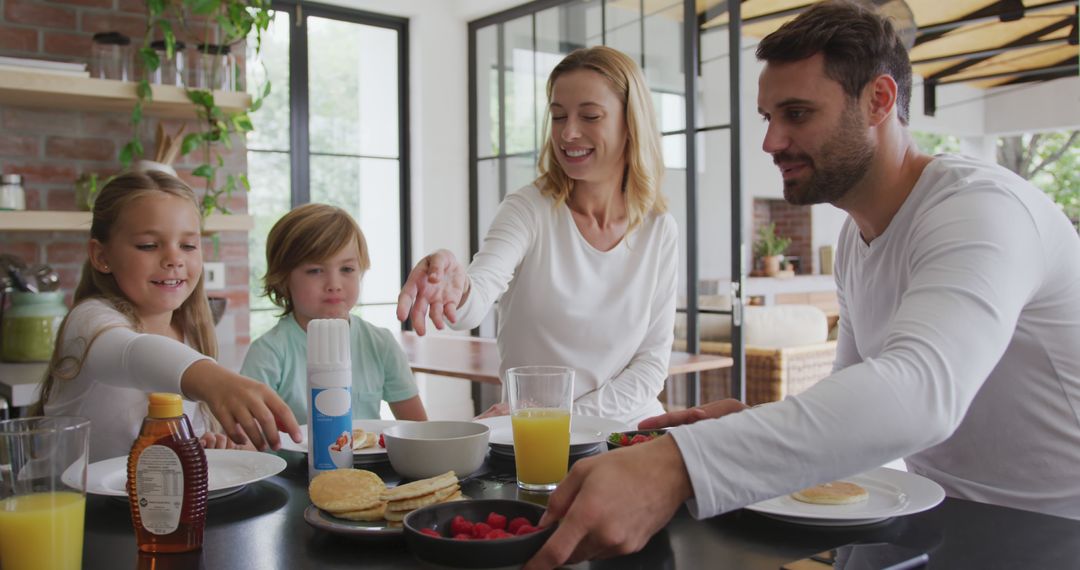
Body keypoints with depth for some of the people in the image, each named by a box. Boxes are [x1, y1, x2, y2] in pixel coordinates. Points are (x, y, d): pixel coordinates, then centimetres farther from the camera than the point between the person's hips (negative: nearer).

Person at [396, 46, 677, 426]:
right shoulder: (529, 209, -6)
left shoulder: (659, 231, 1)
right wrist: (457, 291, -47)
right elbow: (481, 289, -24)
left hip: (629, 429, 1)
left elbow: (652, 362, 2)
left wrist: (563, 419, -10)